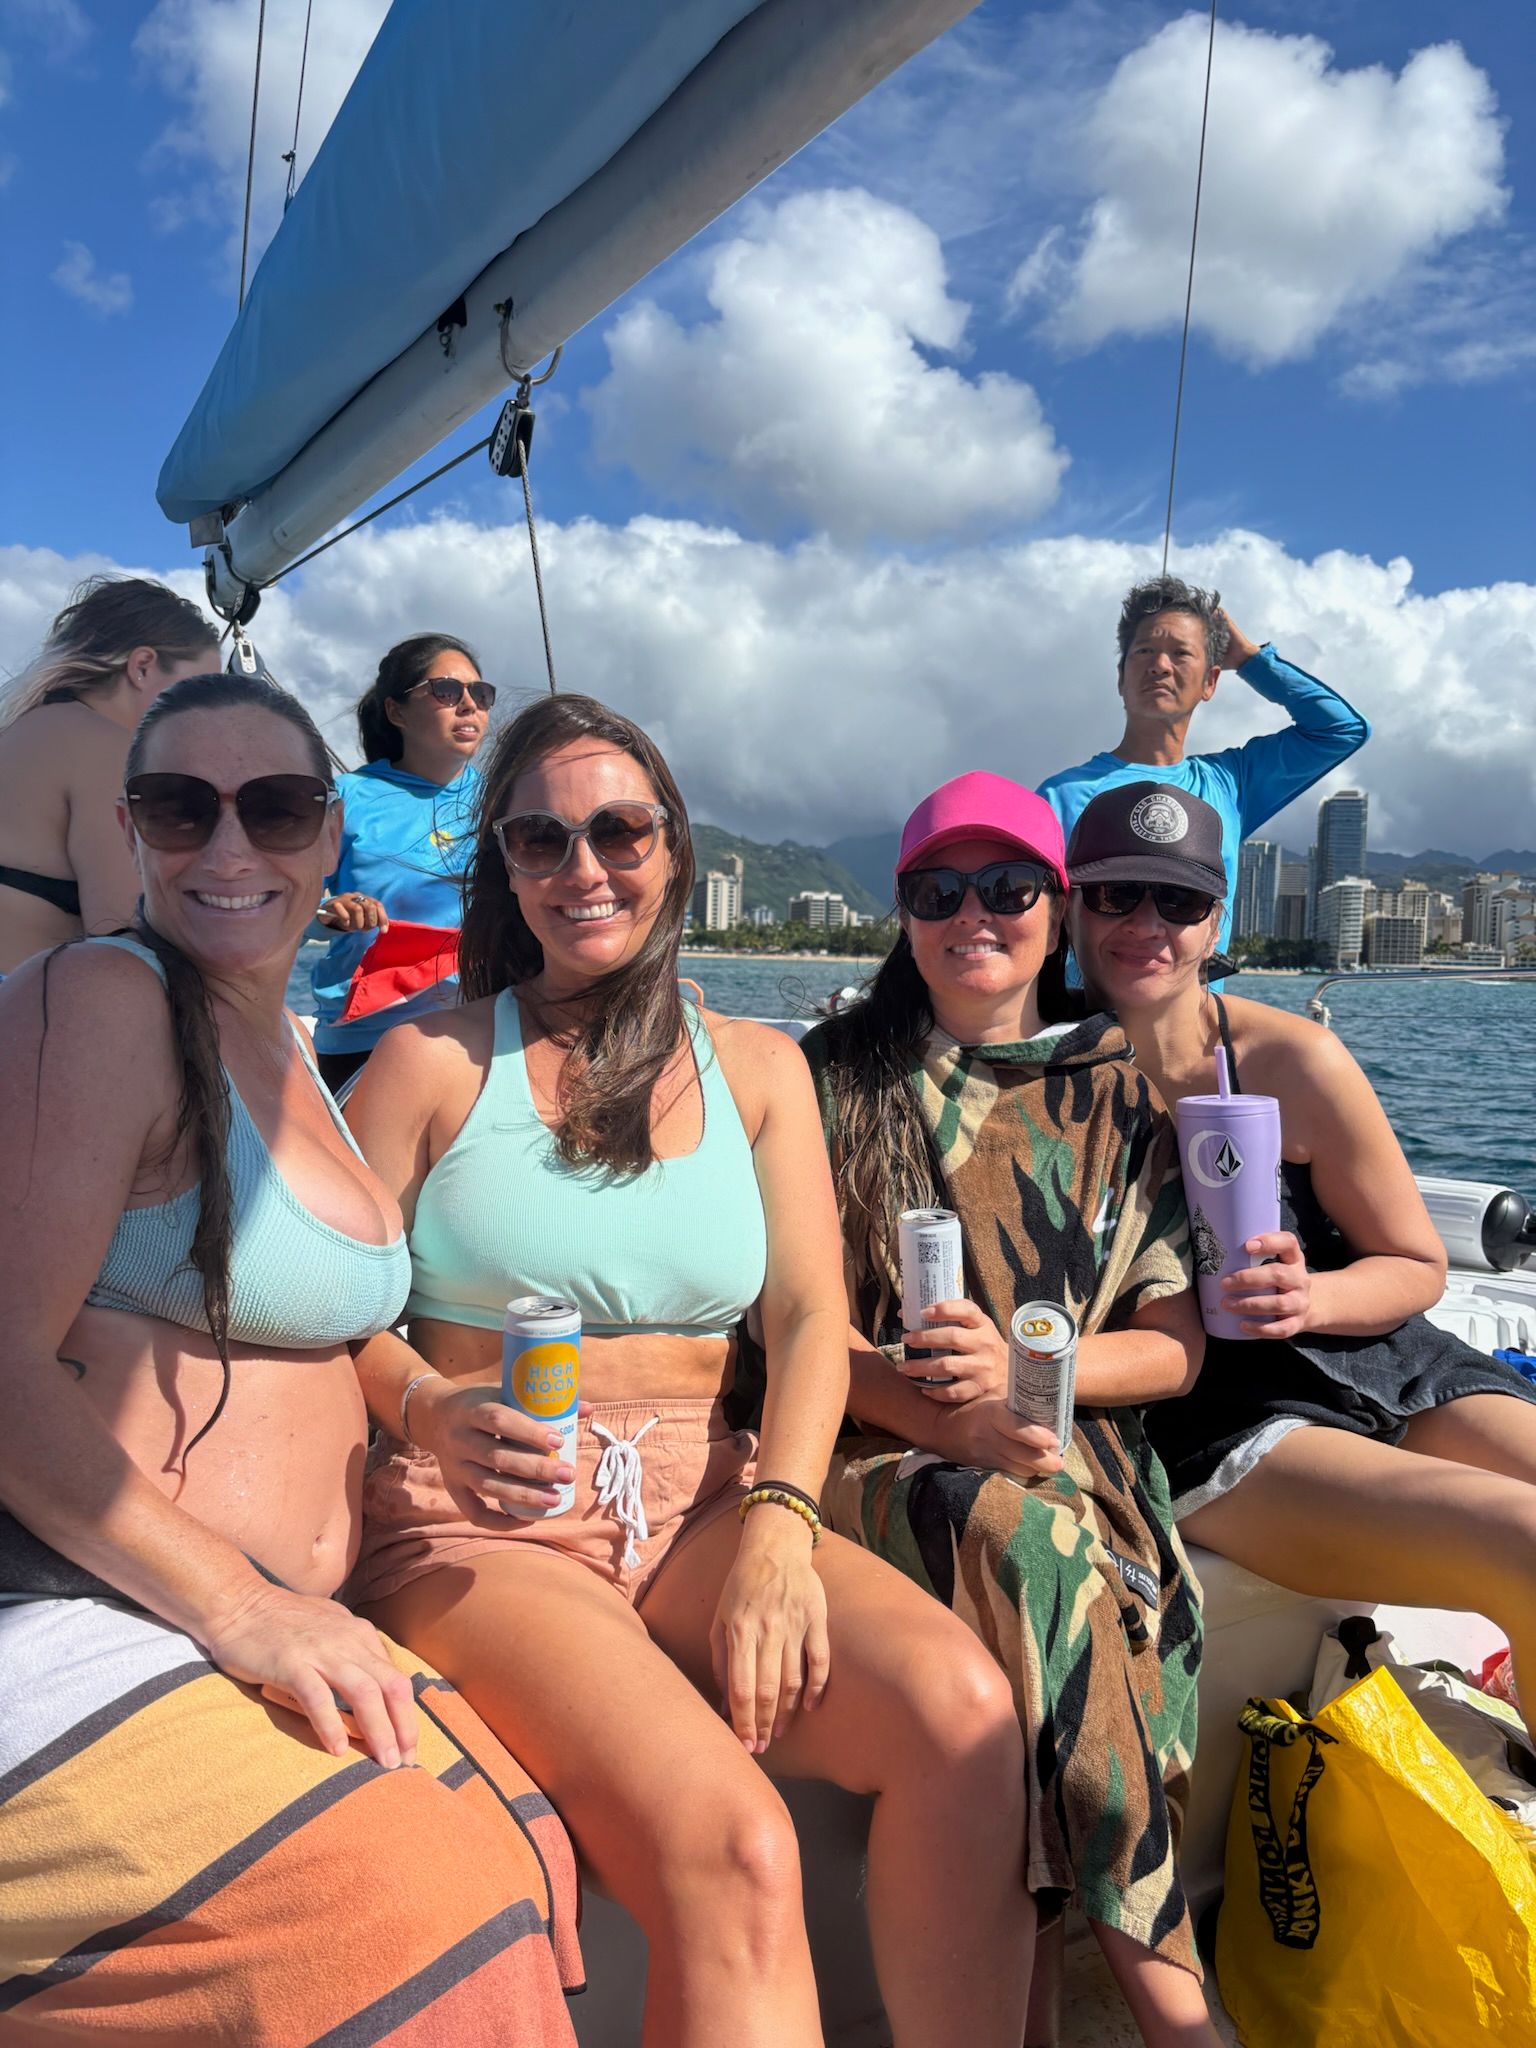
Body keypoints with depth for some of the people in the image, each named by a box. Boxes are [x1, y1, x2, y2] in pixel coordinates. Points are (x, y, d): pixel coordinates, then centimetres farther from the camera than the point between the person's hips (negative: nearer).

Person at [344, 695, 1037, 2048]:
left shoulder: (758, 1067, 13)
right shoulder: (434, 1060, 5)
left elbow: (812, 1317, 5)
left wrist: (778, 1523, -11)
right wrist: (431, 1409, -19)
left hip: (698, 1502, 3)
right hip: (482, 1524, -3)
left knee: (962, 1706, -25)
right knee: (732, 1849, -30)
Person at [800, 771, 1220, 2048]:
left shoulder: (1120, 1091, 12)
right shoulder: (838, 1075, 8)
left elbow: (1176, 1343, 8)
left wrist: (1021, 1366, -13)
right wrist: (944, 1416, -16)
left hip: (1075, 1460, 1)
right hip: (877, 1461, -1)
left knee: (1026, 1532, -34)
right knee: (1021, 1532, -33)